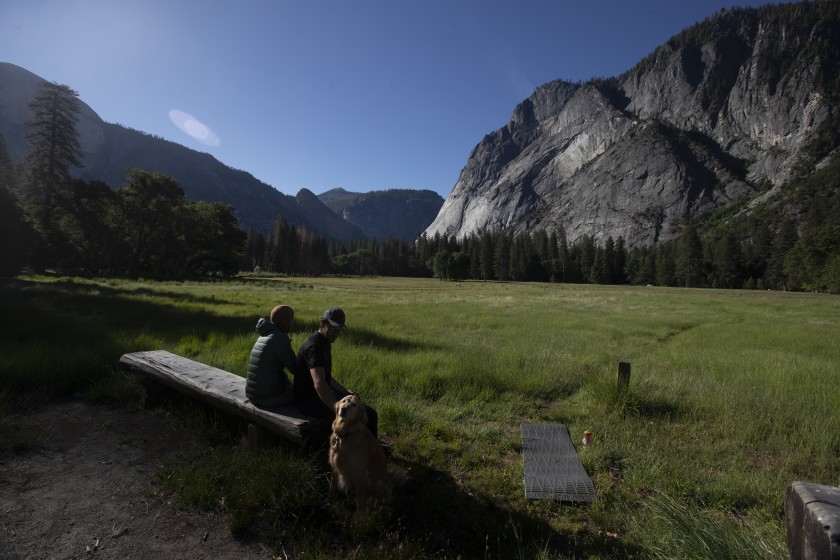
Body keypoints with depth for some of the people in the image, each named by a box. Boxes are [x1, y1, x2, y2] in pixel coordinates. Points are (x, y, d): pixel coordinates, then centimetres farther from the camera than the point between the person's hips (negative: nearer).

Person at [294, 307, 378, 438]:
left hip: (320, 394, 11)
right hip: (310, 401, -11)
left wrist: (346, 392, 13)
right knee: (368, 415, -19)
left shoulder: (324, 343, 10)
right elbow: (319, 384, -36)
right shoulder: (314, 346, -23)